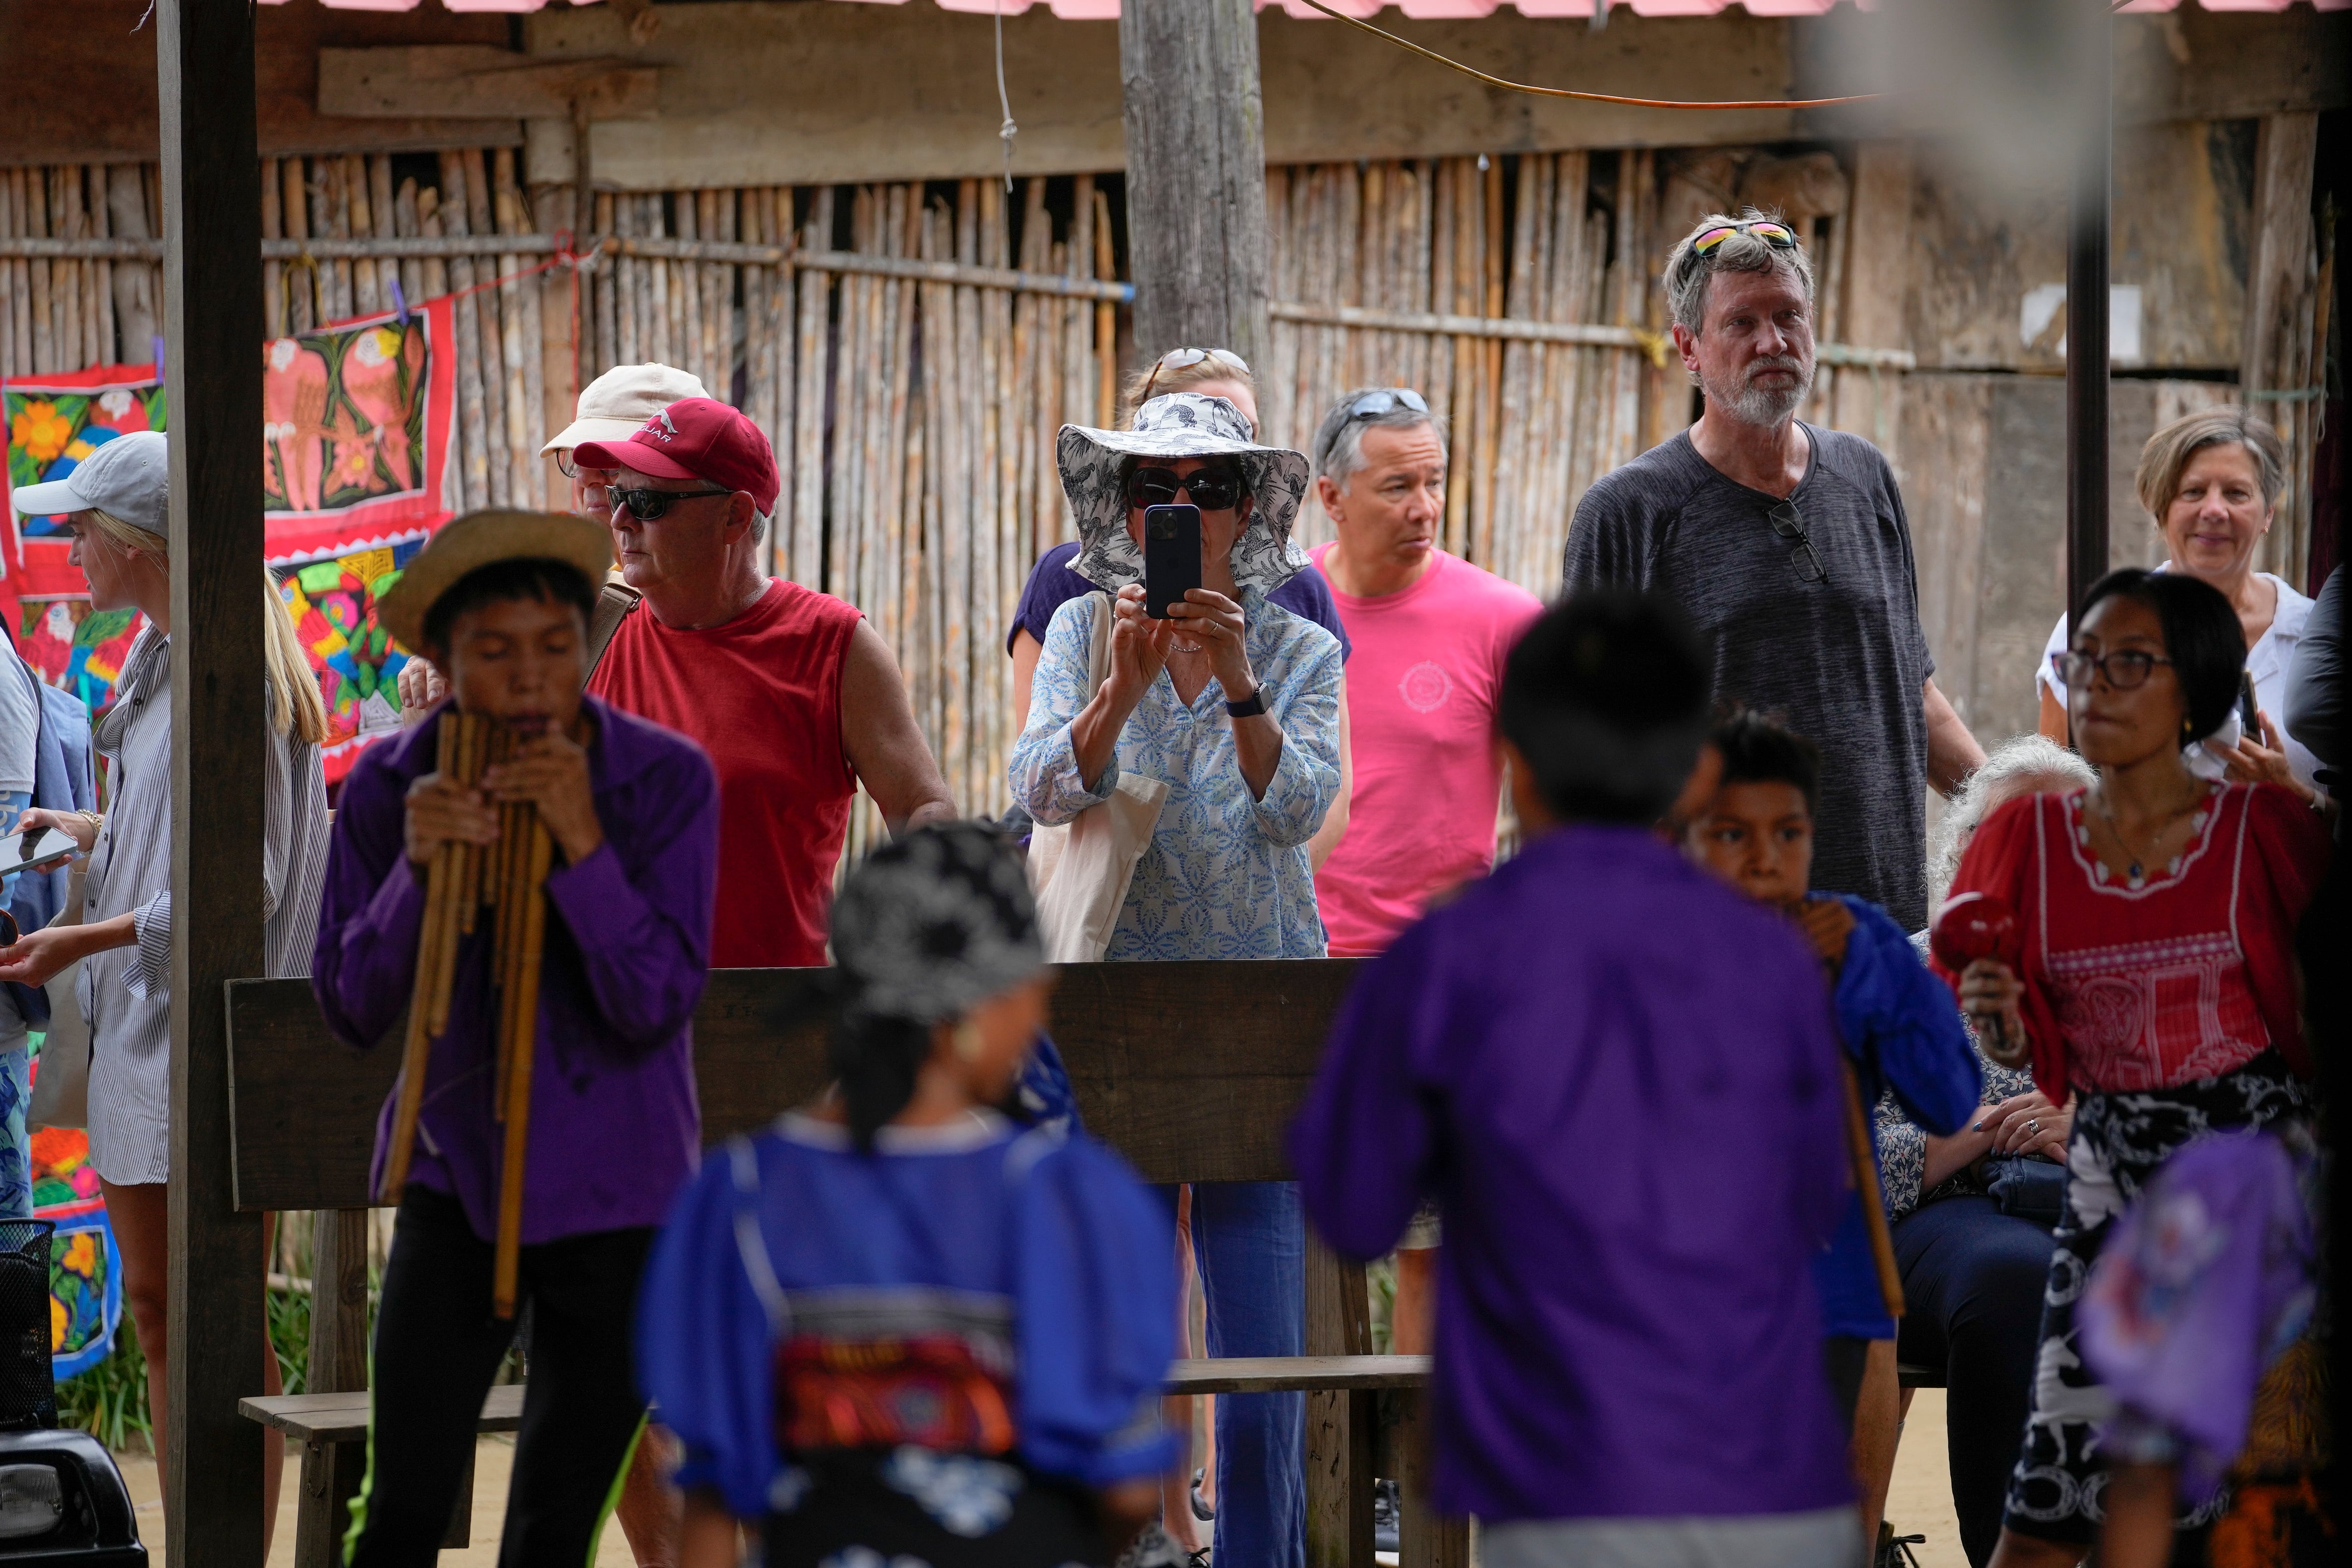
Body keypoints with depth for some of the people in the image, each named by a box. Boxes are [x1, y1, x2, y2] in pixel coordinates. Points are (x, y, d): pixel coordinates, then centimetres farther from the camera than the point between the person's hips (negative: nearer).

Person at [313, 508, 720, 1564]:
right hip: (455, 1184, 1)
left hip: (617, 1205, -1)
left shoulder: (667, 782, -12)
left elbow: (657, 1011, -17)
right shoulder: (388, 787, -5)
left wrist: (582, 842, -28)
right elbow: (352, 1013, -5)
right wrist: (414, 866, -21)